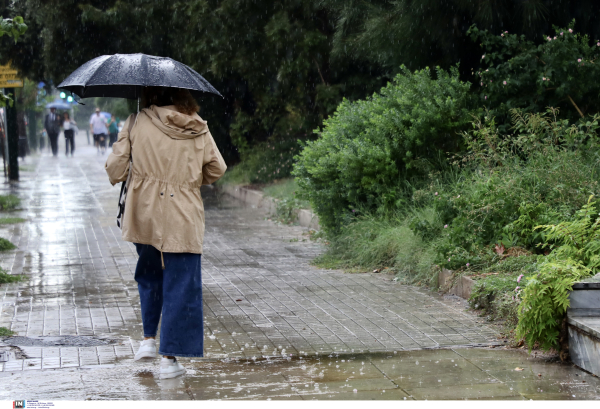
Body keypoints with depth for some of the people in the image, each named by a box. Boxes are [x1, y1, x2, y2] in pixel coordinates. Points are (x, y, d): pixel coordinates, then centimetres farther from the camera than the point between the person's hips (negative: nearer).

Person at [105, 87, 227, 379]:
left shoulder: (137, 123, -3)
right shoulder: (198, 130, 2)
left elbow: (115, 167, -5)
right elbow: (217, 169, 8)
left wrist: (118, 178, 17)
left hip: (144, 212, 1)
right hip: (184, 216, -1)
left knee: (150, 273, 24)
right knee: (180, 284, 3)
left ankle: (149, 339, 19)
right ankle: (169, 358, 1)